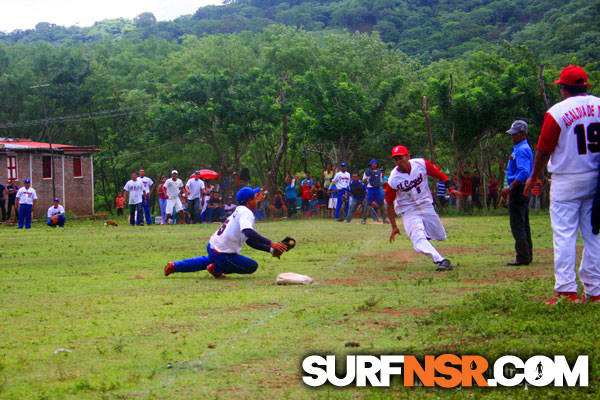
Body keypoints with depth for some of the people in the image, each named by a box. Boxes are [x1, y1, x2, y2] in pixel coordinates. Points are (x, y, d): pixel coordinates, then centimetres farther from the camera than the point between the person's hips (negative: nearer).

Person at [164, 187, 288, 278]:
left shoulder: (239, 211, 16)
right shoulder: (246, 213, -15)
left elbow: (250, 241, 16)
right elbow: (248, 232, -36)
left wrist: (271, 249, 8)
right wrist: (270, 243, -39)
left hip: (211, 246, 9)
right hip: (223, 254, -9)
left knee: (210, 259, 40)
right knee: (252, 266, 0)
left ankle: (175, 266, 38)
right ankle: (216, 269, 5)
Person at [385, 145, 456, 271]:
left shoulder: (421, 164, -13)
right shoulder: (393, 179, -16)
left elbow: (440, 175, 0)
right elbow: (389, 203, -6)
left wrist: (450, 187, -19)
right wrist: (394, 227, -8)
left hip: (426, 206, 3)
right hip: (408, 212, -3)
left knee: (440, 236, 13)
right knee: (419, 240, -26)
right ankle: (441, 261, -32)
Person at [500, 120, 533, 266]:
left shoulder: (522, 150, -15)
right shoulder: (518, 149, 19)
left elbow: (523, 173, -25)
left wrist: (510, 188, -27)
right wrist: (510, 189, 21)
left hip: (518, 189, -11)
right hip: (522, 190, 11)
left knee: (517, 225, -10)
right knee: (523, 225, 14)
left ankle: (522, 257, -10)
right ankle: (527, 255, 19)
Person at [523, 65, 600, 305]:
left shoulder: (556, 112, -10)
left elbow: (543, 150, -5)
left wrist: (533, 177, 9)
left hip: (567, 182, -4)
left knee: (564, 235, -2)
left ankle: (567, 290, -8)